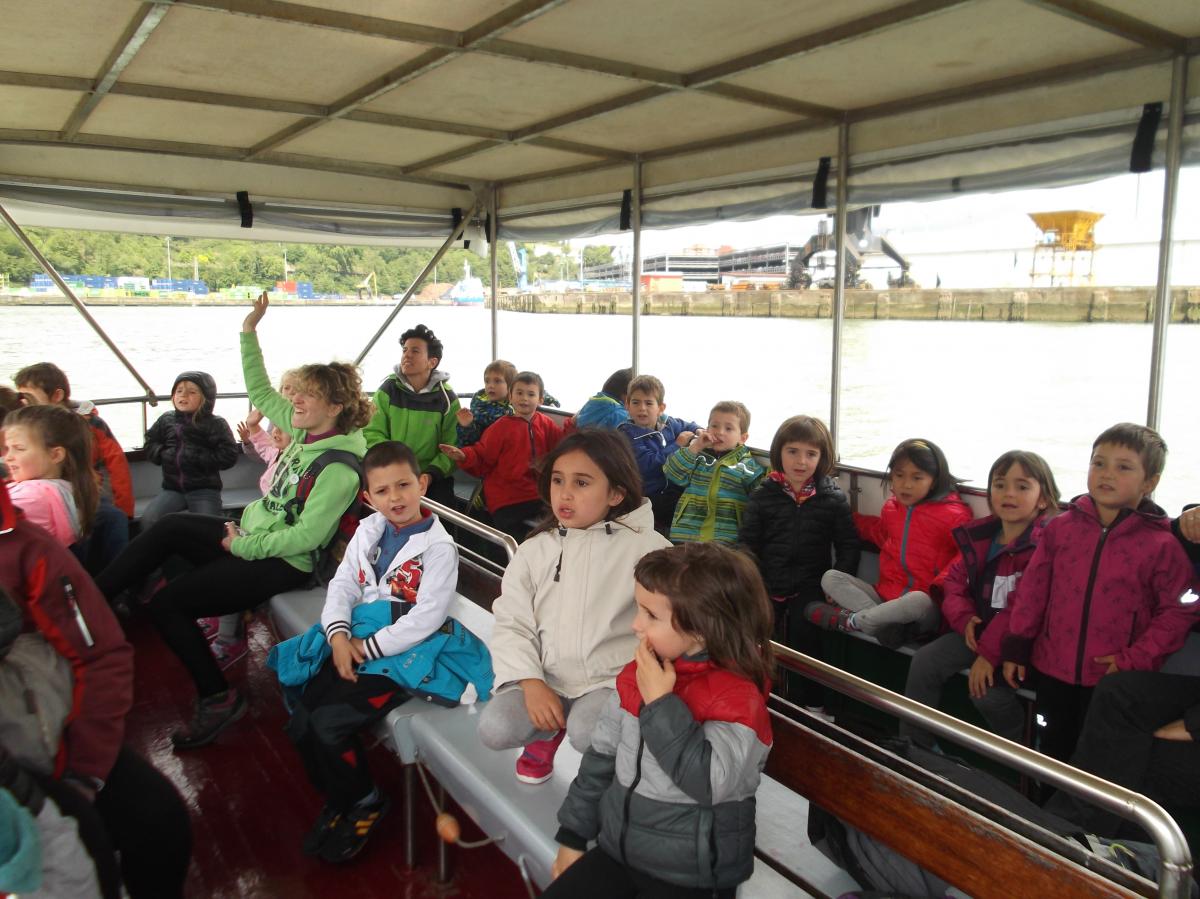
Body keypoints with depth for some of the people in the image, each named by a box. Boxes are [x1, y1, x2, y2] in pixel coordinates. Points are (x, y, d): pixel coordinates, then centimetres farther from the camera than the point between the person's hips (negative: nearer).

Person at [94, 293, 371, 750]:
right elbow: (260, 391, 11)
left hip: (282, 563, -9)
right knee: (169, 527, -2)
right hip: (252, 533, 9)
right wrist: (249, 331, 6)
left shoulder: (339, 468, -25)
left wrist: (243, 545, -18)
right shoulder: (306, 429, 1)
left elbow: (306, 535, -27)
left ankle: (218, 698, 2)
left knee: (166, 603, -10)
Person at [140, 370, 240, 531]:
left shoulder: (216, 424, -3)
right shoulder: (166, 419, 11)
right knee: (149, 520, -17)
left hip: (204, 489, -3)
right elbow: (150, 446, 16)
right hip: (172, 488, 4)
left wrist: (197, 458, -16)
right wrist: (164, 454, -4)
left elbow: (228, 456, -11)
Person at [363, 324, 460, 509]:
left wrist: (431, 474, -21)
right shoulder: (388, 390, 2)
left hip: (433, 479, 0)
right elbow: (373, 433, -3)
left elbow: (452, 447, -6)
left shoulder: (446, 398, -1)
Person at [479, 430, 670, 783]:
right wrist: (532, 683, -13)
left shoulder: (645, 546, -7)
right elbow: (511, 624, 2)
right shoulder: (535, 550, 3)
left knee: (586, 734, -32)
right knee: (494, 729, -20)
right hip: (547, 678, 3)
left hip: (614, 680, -3)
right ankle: (547, 732, 13)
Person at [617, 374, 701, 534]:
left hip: (674, 488, 7)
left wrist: (699, 431, 5)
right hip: (650, 496, -7)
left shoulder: (668, 424, 5)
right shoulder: (628, 433, -12)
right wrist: (676, 446, -17)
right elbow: (647, 464, -24)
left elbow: (687, 426, 28)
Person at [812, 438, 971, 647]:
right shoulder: (891, 507, 13)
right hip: (885, 595, 6)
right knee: (830, 577, -8)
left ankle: (850, 620, -21)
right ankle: (884, 622, -30)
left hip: (927, 600, -6)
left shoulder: (954, 514, -8)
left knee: (919, 601, -42)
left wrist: (943, 583, -25)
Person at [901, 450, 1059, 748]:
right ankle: (912, 743, 8)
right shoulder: (980, 537, 6)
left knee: (986, 692, -24)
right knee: (924, 661, -6)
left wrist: (989, 653, -23)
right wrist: (964, 618, -9)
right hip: (979, 628, 7)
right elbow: (955, 579, 11)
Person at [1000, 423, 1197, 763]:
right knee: (1054, 750, 19)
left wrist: (1134, 659, -12)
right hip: (1053, 669, 3)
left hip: (1114, 677, -3)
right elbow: (1033, 588, 4)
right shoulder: (1061, 527, -1)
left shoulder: (1163, 543, -10)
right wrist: (1016, 646, 4)